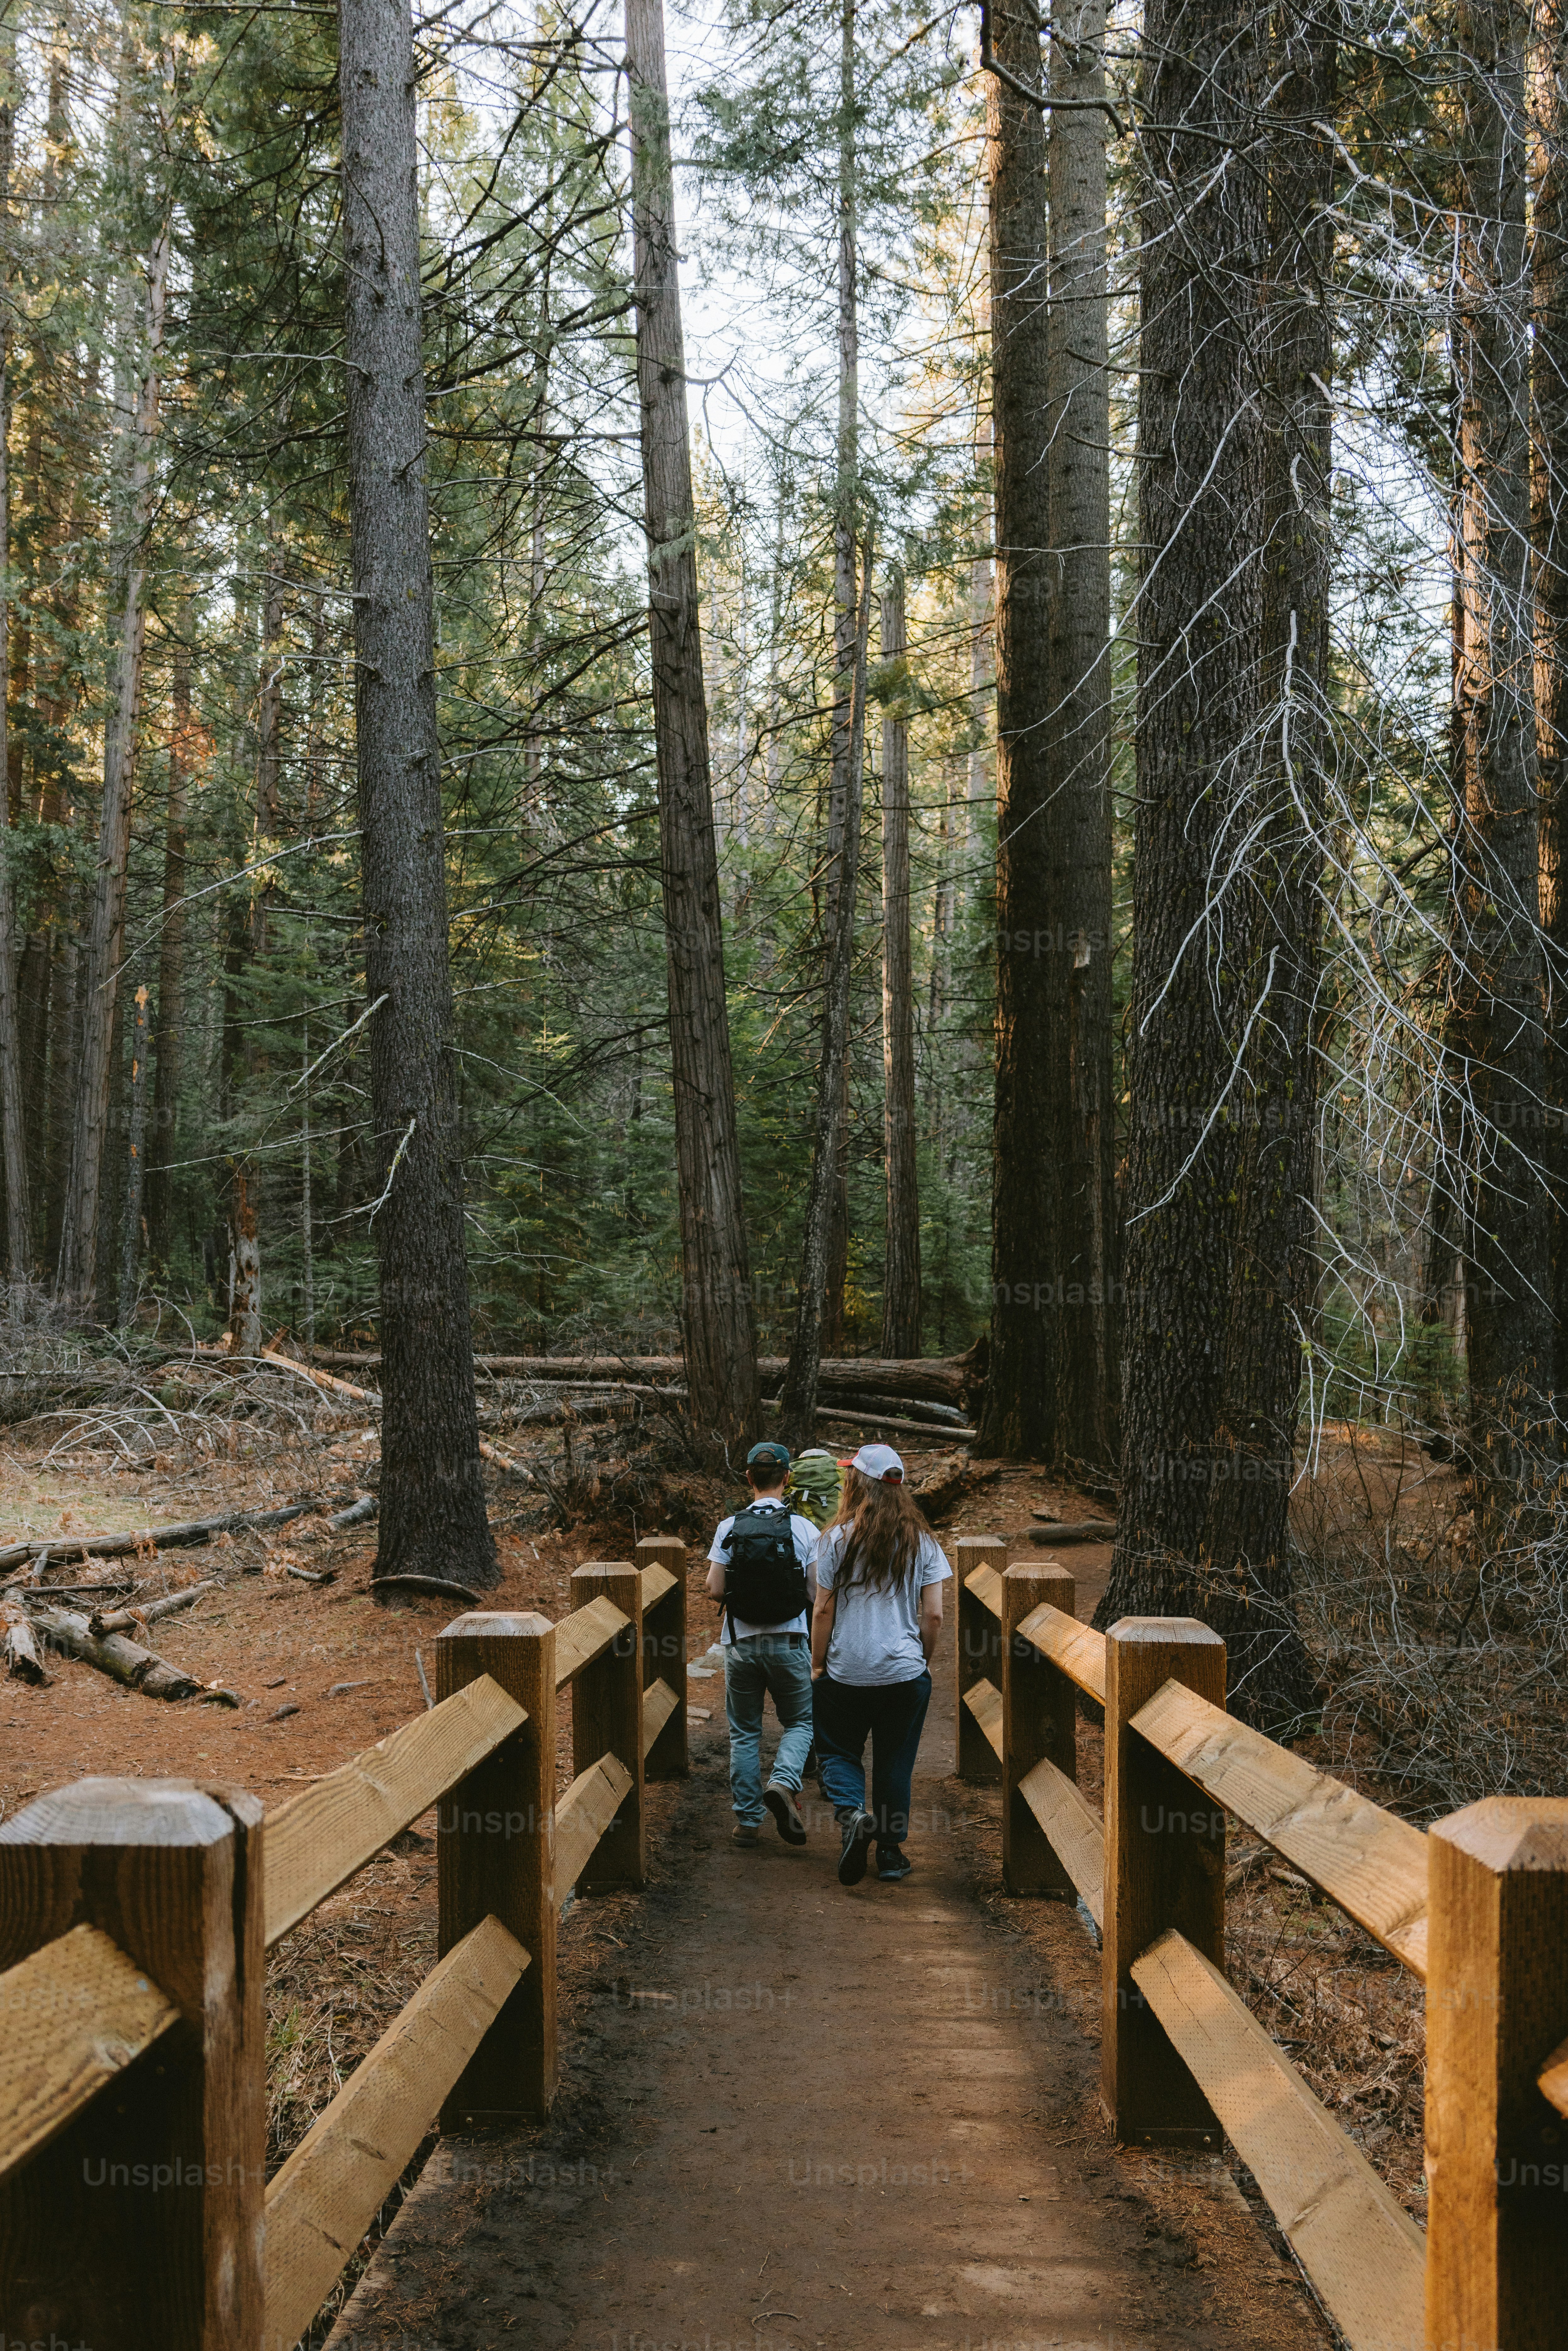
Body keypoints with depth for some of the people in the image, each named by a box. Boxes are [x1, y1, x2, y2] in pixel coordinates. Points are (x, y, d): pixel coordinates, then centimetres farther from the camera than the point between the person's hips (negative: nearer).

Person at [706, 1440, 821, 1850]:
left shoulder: (729, 1528, -4)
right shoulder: (804, 1529, -6)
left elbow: (715, 1589, -6)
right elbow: (816, 1593, -6)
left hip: (741, 1643, 1)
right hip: (789, 1643, -1)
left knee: (744, 1731, 13)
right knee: (799, 1722, 15)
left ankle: (747, 1819, 12)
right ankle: (783, 1783, -12)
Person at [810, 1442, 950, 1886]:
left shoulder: (838, 1538, -7)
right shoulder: (922, 1541, 0)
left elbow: (823, 1611, -5)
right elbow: (934, 1616, -1)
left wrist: (817, 1666, 5)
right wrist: (922, 1661, 13)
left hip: (846, 1672, -2)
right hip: (905, 1672, 2)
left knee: (838, 1753, 13)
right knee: (895, 1764, 13)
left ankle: (851, 1813, -13)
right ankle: (890, 1850, 17)